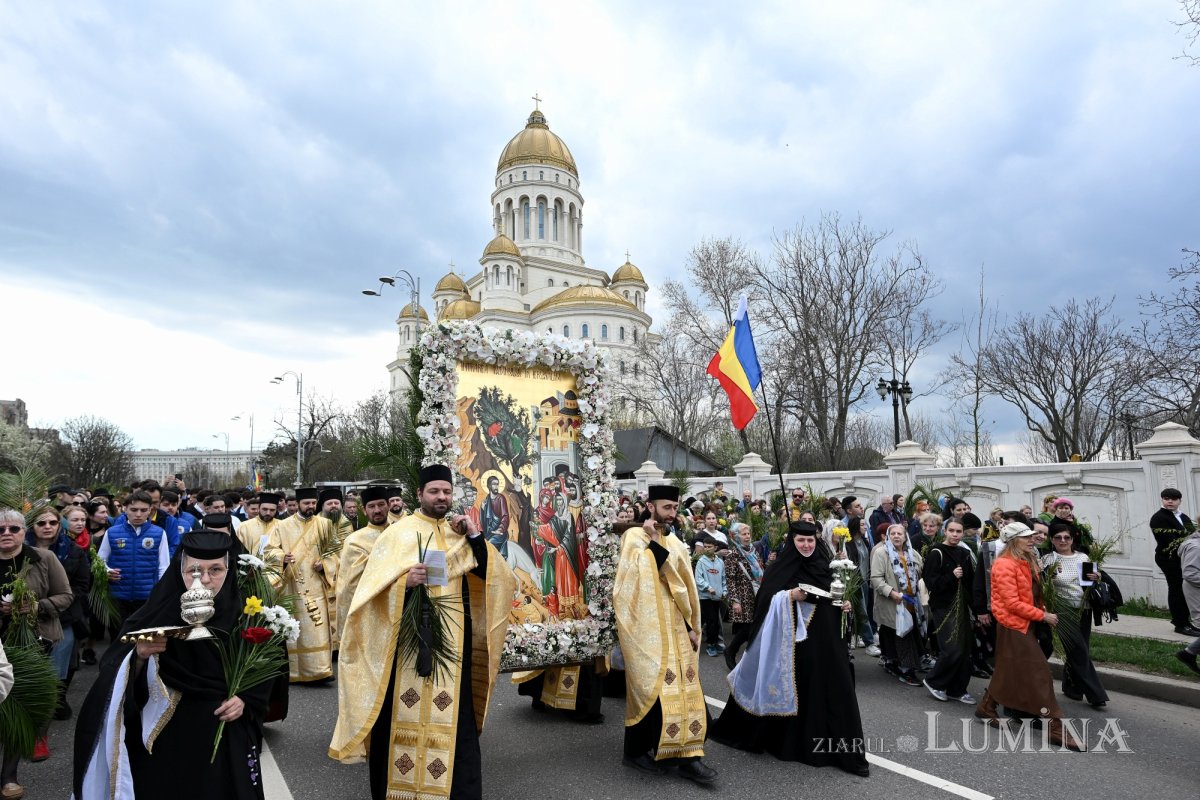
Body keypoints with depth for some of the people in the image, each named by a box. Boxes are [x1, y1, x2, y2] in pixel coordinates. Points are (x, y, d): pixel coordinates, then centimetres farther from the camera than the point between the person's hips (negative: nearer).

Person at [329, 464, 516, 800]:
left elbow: (493, 575, 3)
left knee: (453, 716, 4)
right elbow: (374, 588, -8)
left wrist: (475, 536, -8)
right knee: (405, 716, 2)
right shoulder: (398, 533, -1)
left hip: (452, 642, 3)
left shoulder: (460, 533, 11)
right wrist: (404, 581, -27)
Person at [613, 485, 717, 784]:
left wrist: (691, 627, 8)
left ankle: (688, 756, 11)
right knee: (652, 689, 0)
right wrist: (654, 542, -19)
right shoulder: (634, 537, -8)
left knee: (683, 690, 5)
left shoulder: (675, 543, 12)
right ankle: (636, 751, 17)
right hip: (647, 630, -7)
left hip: (675, 630, 7)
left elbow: (685, 586, 13)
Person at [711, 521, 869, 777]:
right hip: (793, 638, -4)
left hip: (824, 639, 4)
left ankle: (845, 750, 10)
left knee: (832, 690, 2)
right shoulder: (782, 567, -4)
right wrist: (789, 596, -22)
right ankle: (787, 739, 23)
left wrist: (842, 605, 0)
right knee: (794, 689, 2)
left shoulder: (824, 566, 9)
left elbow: (833, 596, 19)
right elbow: (766, 600, -9)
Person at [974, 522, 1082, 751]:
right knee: (1038, 674, -7)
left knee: (1009, 672, 16)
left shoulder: (1027, 561, 12)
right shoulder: (1005, 565, -18)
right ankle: (1055, 728, -1)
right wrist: (1043, 616, -18)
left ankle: (986, 708, 28)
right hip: (1014, 624, -10)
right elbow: (1012, 603, -22)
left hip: (1023, 623, 10)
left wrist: (1043, 612, 6)